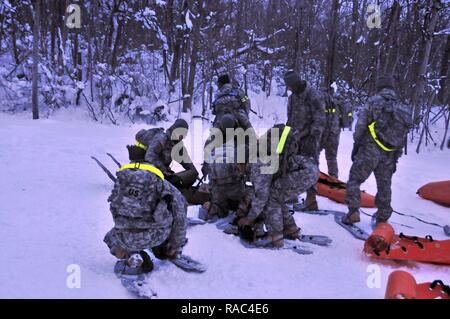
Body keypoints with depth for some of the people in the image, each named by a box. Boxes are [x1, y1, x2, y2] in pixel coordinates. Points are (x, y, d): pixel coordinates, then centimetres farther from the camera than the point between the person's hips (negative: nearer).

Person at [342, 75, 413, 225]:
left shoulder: (374, 101, -4)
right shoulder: (404, 108, 11)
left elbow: (360, 125, -8)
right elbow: (402, 139, 11)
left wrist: (356, 146, 3)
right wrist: (395, 159, 17)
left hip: (369, 151, -5)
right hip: (389, 156, 5)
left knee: (354, 180, 6)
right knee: (384, 186, 17)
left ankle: (353, 212, -2)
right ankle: (383, 218, 28)